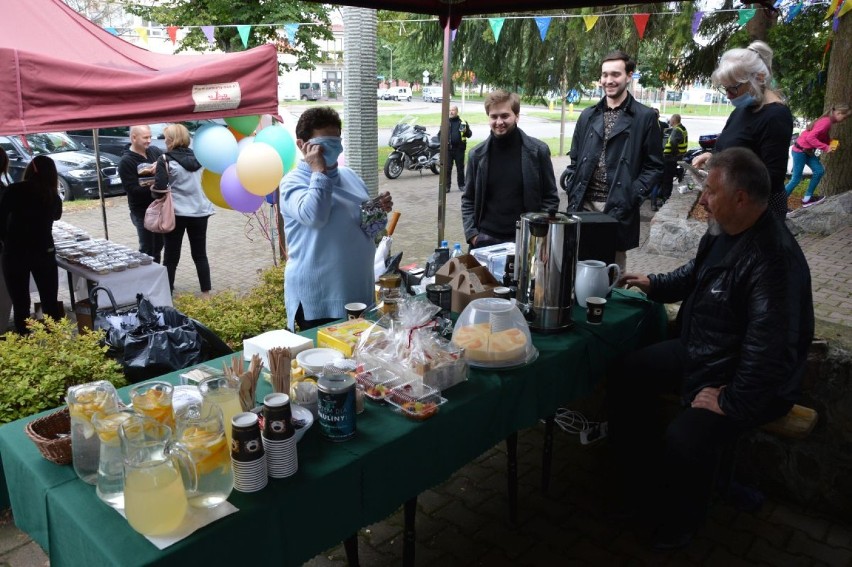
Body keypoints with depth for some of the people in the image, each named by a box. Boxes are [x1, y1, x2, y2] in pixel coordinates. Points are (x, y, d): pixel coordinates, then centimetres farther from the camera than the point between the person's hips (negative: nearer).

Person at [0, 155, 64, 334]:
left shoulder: (15, 190, -7)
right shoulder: (53, 195, 3)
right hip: (44, 252, 2)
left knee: (20, 305, 6)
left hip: (15, 252, -2)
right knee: (51, 302, 12)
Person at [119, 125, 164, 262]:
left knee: (158, 246, 16)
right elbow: (132, 189, -18)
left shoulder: (154, 151, 6)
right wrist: (151, 188, -31)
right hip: (142, 211, -6)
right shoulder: (126, 161, -11)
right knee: (147, 249, -1)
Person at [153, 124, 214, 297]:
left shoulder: (165, 160, -8)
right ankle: (206, 293, 13)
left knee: (171, 257, 5)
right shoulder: (197, 157, 7)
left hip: (176, 213, -4)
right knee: (200, 254, 11)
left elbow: (160, 188, -16)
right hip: (199, 211, 4)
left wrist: (152, 186, 6)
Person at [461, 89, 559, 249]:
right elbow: (468, 199, 9)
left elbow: (550, 198, 1)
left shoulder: (537, 150, -3)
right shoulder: (478, 154, 3)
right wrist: (471, 233, -3)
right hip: (485, 239, 2)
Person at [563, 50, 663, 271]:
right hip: (584, 205, 3)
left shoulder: (645, 117, 0)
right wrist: (573, 197, 4)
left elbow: (654, 167, 0)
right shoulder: (588, 115, 12)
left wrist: (631, 199, -12)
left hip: (618, 209, -3)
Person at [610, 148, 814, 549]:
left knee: (684, 438, -28)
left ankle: (680, 522, 6)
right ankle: (637, 482, 23)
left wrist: (729, 402, -27)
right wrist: (654, 284, 15)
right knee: (627, 378, 7)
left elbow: (770, 351, -33)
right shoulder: (723, 232, -1)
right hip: (698, 351, 10)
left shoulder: (773, 259, -31)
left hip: (748, 381, -10)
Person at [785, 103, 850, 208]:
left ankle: (807, 198, 12)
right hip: (800, 150, -9)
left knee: (819, 171, 6)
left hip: (808, 151, 9)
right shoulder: (826, 122, -22)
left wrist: (831, 144, -5)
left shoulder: (827, 121, 7)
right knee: (796, 179, -4)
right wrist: (826, 148, -25)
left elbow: (824, 138, 15)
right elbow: (810, 137, -30)